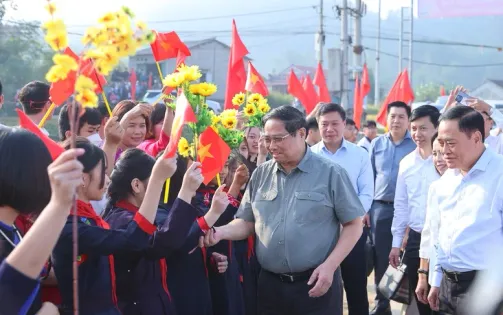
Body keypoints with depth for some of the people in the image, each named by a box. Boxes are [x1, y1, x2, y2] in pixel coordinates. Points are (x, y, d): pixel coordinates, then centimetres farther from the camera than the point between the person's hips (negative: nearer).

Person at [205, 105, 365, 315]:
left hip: (316, 283, -4)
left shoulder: (330, 173, -4)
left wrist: (329, 265, -12)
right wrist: (220, 232, -9)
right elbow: (247, 223, 11)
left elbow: (353, 225, -3)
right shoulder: (261, 175, 8)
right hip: (270, 284, 4)